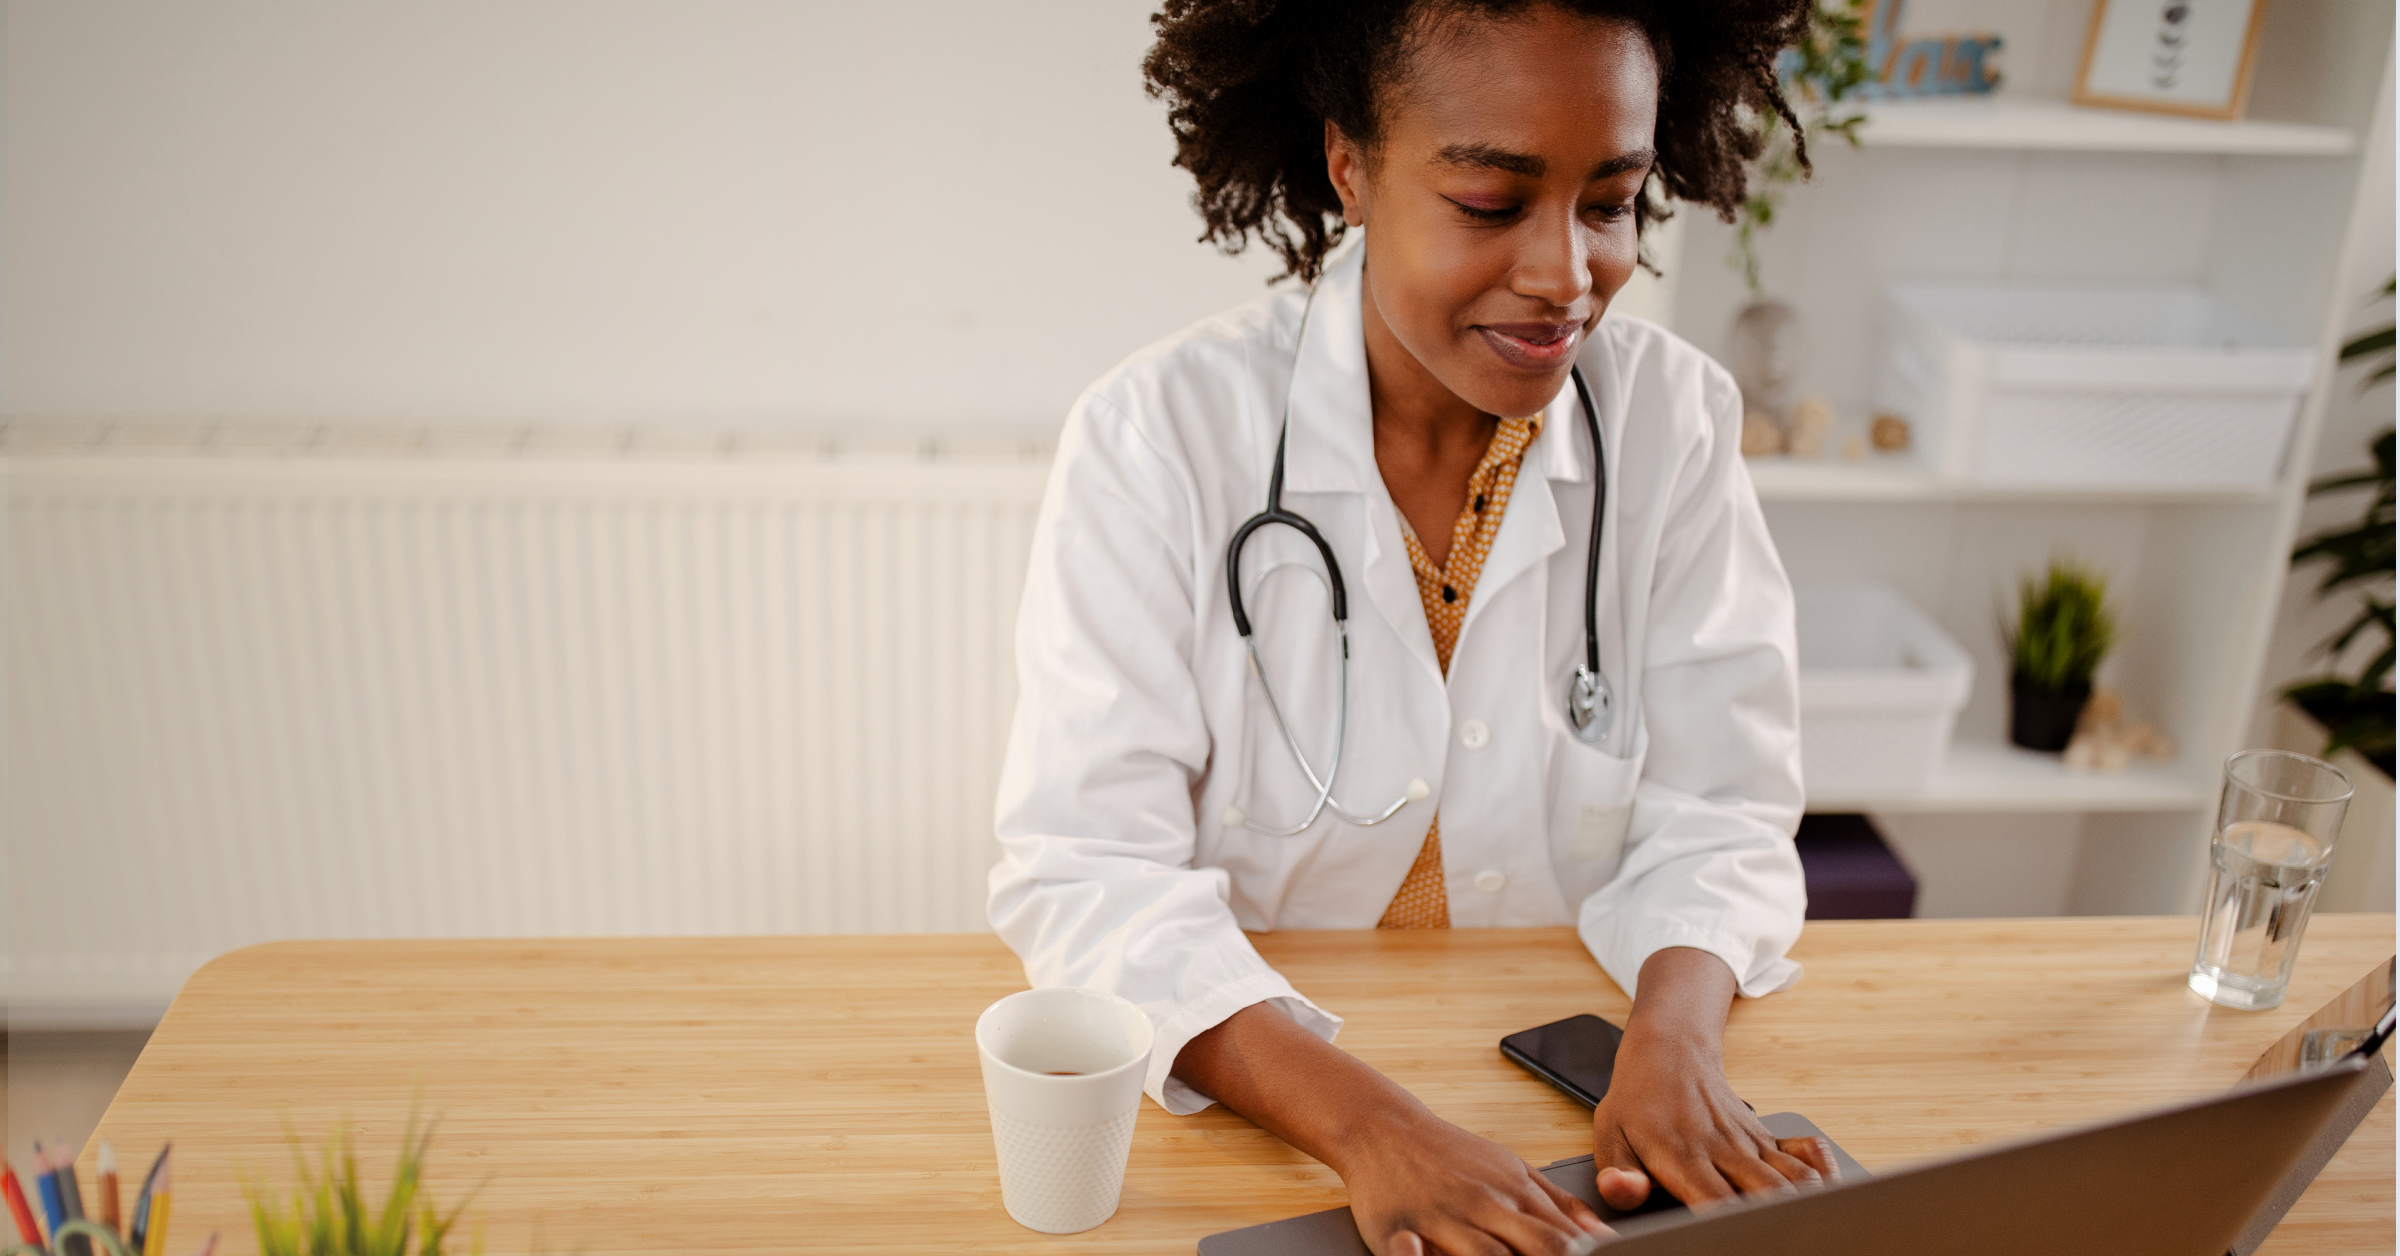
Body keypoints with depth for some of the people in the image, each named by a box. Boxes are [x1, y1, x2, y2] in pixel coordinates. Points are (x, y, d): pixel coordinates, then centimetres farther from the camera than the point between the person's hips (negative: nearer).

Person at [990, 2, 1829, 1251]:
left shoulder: (1676, 419, -4)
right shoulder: (1157, 433, -13)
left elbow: (1710, 818, -1)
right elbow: (1085, 869, -17)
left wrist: (1674, 1033, -21)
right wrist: (1363, 1120, -30)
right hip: (1249, 1105, -1)